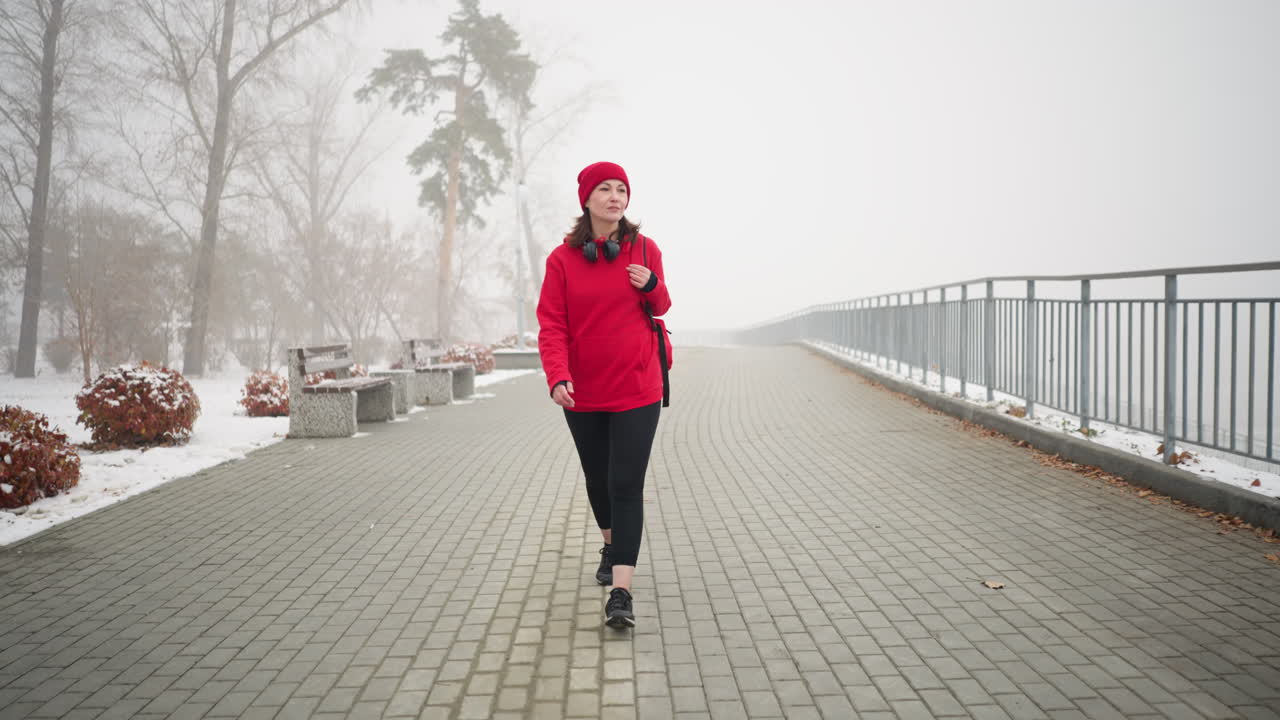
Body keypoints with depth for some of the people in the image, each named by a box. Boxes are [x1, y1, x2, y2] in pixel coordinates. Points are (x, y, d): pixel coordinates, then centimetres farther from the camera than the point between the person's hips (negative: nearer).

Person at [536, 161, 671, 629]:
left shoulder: (645, 250, -1)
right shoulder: (562, 258, -4)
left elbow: (661, 308, 12)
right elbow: (551, 326, -9)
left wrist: (652, 287, -12)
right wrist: (558, 378, -25)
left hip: (637, 391, -1)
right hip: (583, 393, 2)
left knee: (626, 485, -9)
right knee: (597, 479, 18)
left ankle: (621, 593, -9)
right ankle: (612, 546, 46)